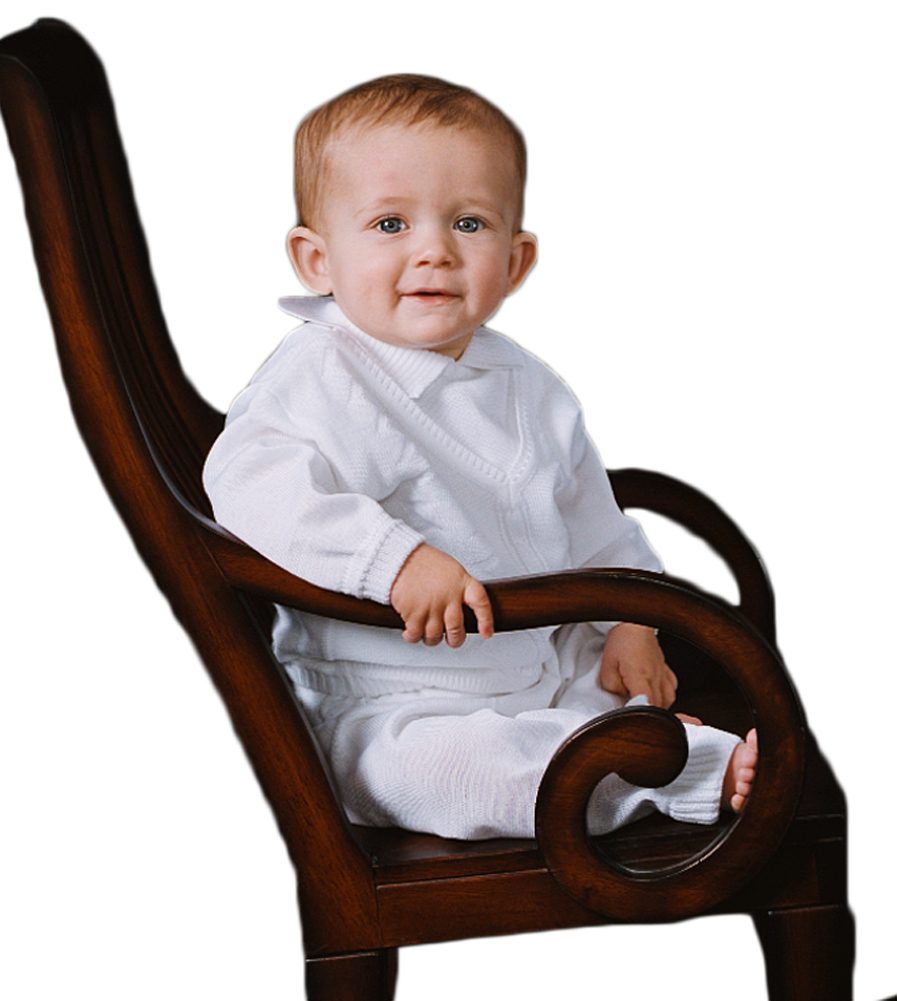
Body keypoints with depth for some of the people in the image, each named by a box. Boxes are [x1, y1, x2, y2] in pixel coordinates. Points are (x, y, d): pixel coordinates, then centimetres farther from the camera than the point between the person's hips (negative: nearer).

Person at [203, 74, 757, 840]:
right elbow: (252, 486, -33)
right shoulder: (321, 379, -15)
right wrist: (395, 558, -43)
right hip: (390, 707, -7)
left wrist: (630, 620, 8)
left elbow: (593, 522, 20)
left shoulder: (527, 386, 9)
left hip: (549, 667, 8)